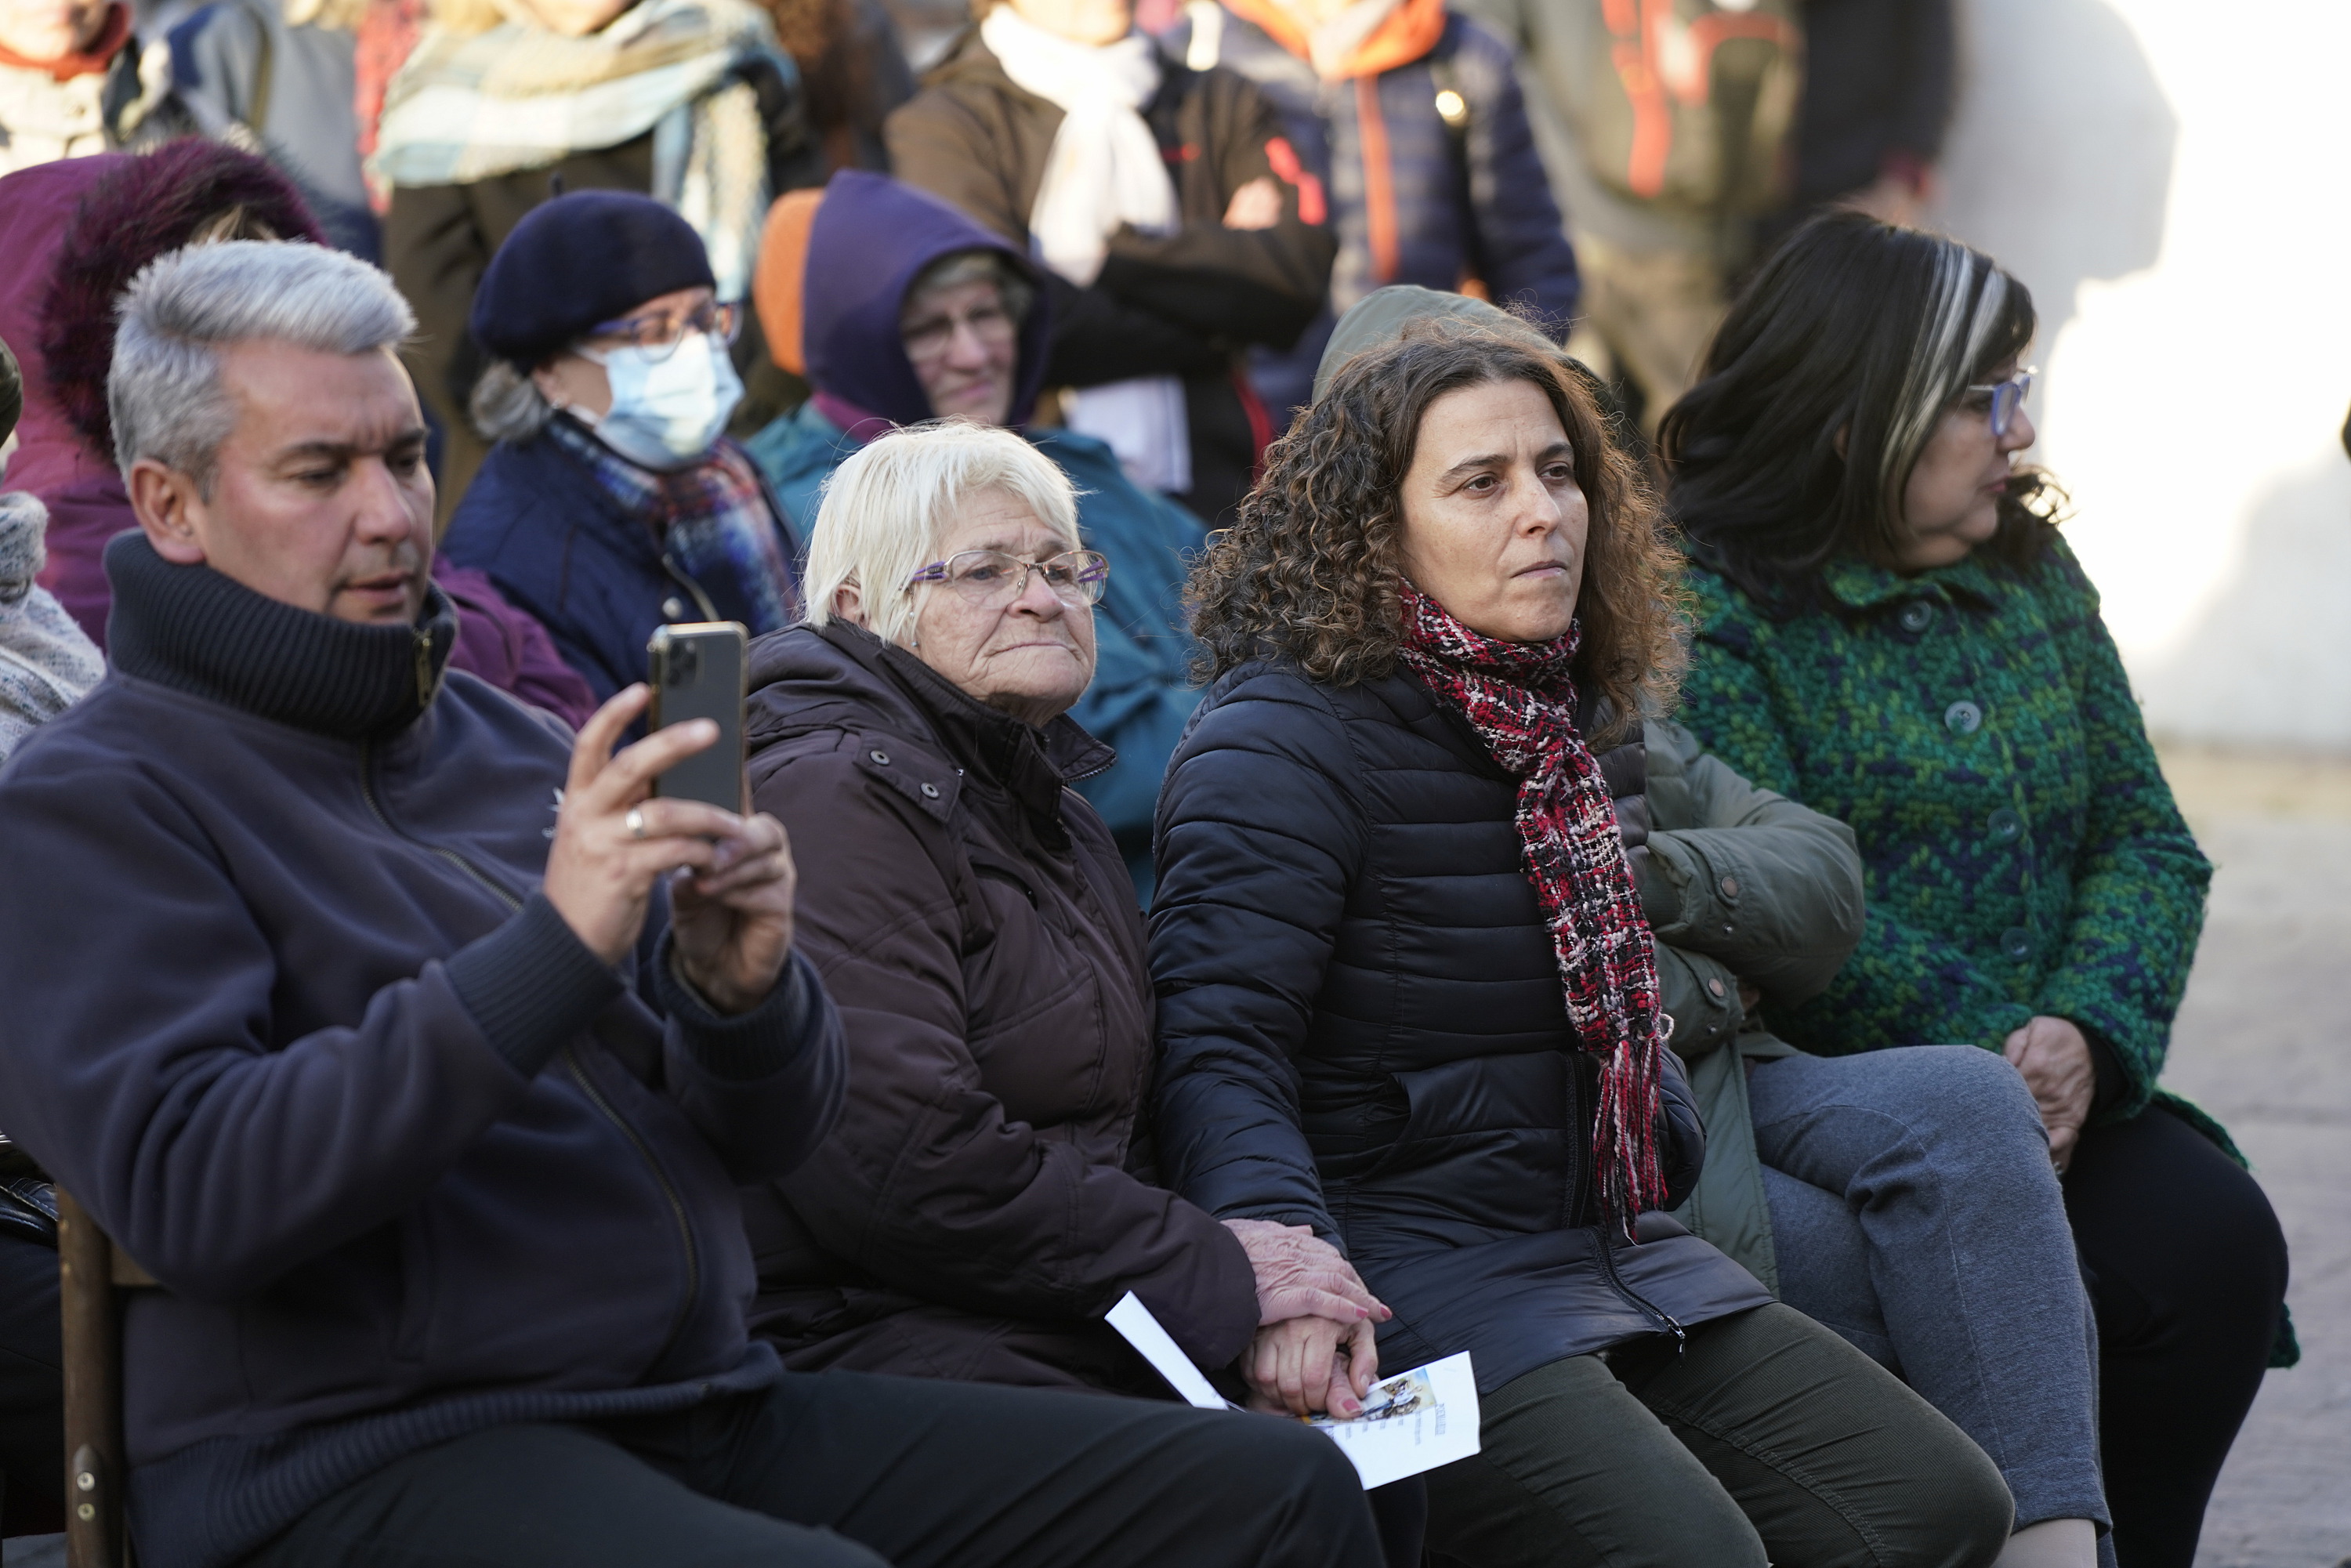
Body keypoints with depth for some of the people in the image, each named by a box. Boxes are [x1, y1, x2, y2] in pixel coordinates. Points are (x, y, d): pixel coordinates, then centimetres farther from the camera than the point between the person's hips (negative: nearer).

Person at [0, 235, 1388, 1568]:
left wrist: (745, 995, -5)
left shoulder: (513, 748, 20)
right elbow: (189, 1188, -18)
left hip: (711, 1407, 7)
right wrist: (553, 950, -22)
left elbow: (775, 1137, 19)